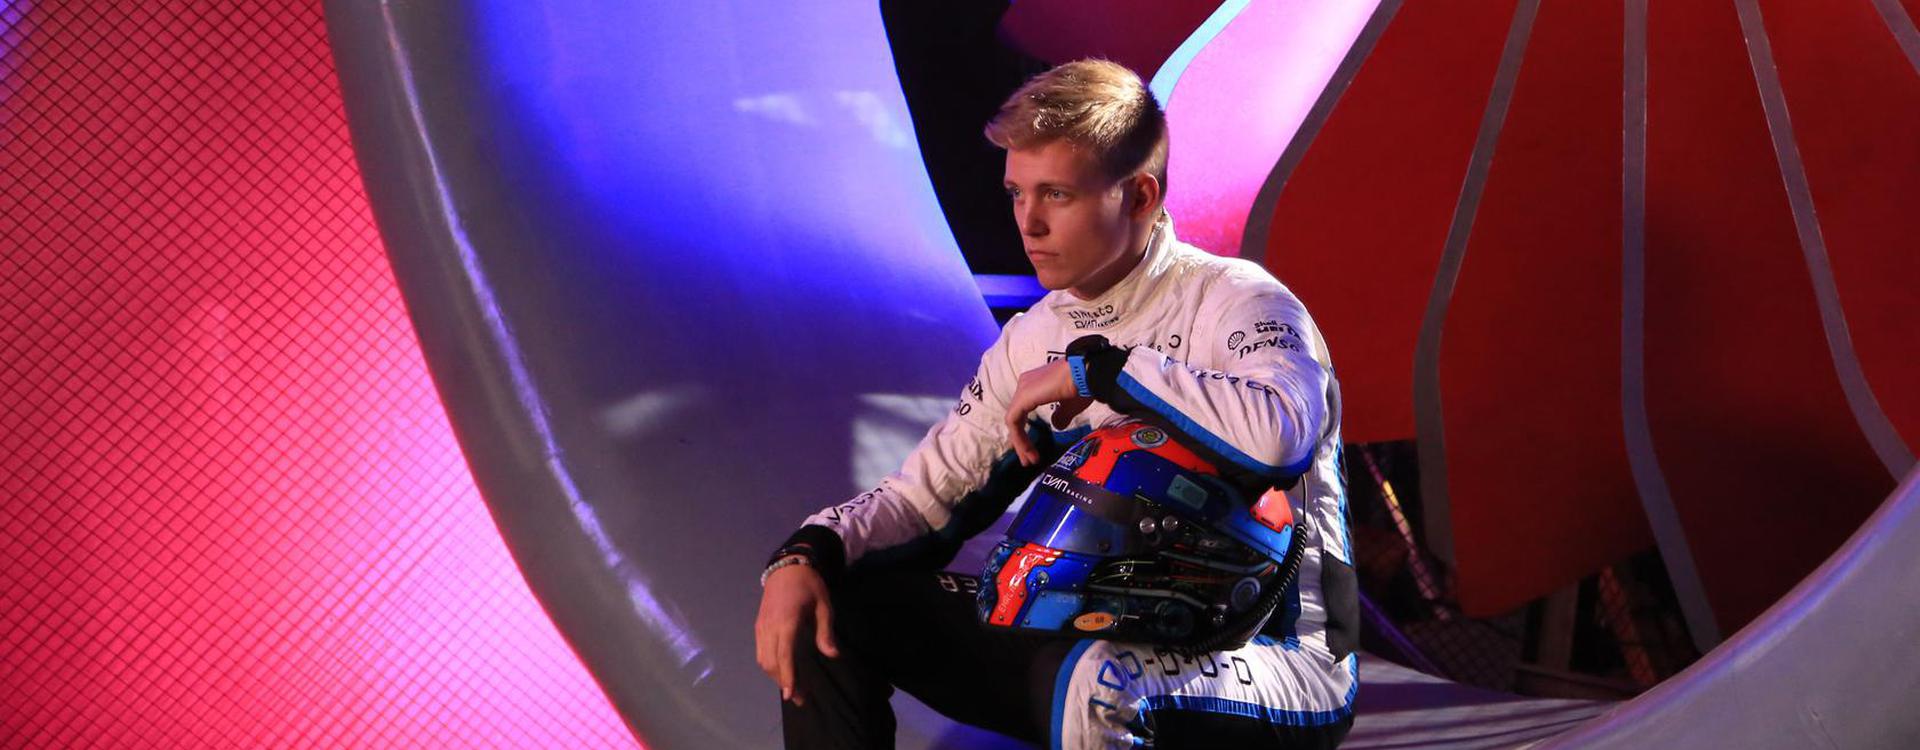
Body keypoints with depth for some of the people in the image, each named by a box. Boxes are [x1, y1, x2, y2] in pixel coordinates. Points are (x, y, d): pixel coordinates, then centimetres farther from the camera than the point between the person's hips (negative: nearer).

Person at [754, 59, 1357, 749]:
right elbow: (923, 495, 12)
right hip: (1091, 636, 7)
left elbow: (1279, 437, -36)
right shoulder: (1033, 337, 9)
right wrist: (803, 556, -8)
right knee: (827, 606, 3)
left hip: (1275, 659, -7)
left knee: (1094, 686, -41)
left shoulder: (1234, 300, -13)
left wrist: (1093, 369, -24)